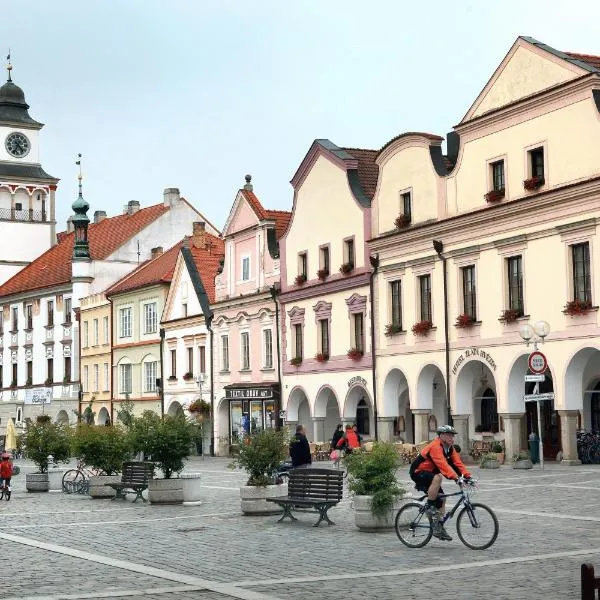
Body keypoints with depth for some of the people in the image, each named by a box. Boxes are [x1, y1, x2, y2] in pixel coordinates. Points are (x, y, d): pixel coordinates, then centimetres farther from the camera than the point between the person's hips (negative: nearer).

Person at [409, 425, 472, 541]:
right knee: (437, 478, -36)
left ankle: (438, 527, 9)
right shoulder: (435, 447, -26)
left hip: (429, 473, 9)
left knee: (441, 499, 1)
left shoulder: (450, 448, 3)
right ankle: (430, 507, -23)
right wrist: (455, 477, -48)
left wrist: (467, 475, -17)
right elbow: (442, 464, -38)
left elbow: (457, 462, -4)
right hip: (418, 473, -9)